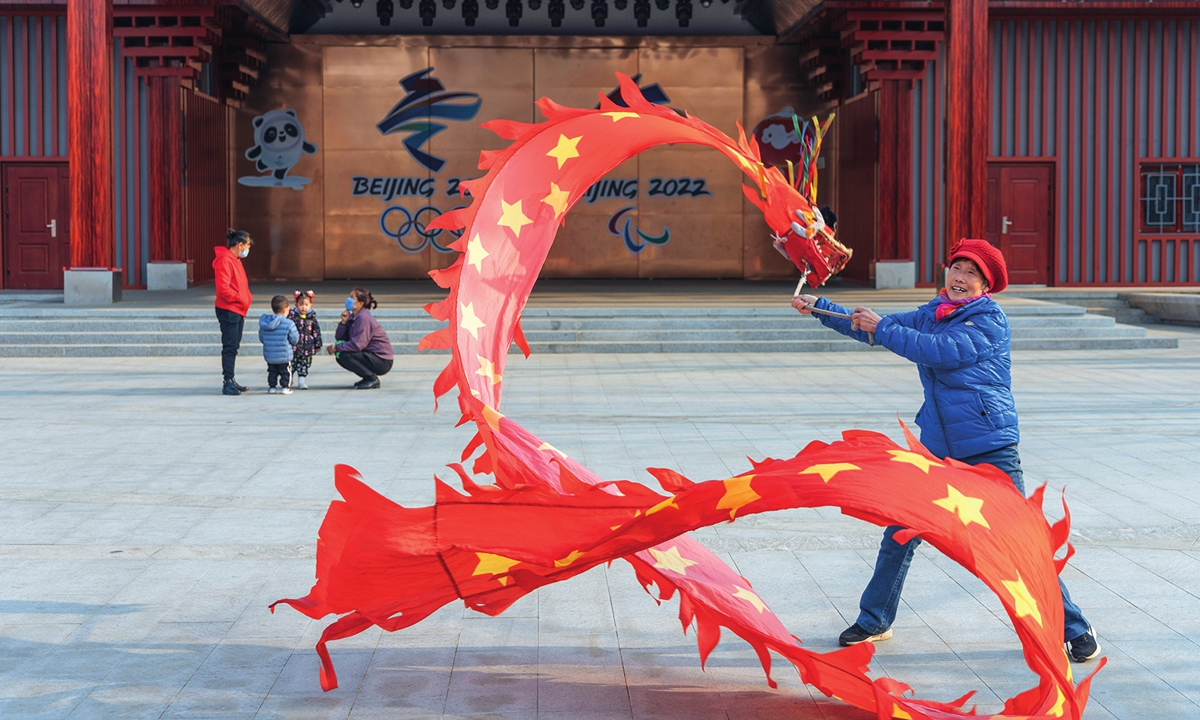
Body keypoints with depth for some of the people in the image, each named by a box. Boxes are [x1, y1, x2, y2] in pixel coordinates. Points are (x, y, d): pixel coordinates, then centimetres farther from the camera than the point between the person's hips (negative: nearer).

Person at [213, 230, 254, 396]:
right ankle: (228, 382, -8)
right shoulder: (224, 260, -15)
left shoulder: (235, 260, 17)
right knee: (230, 347, -9)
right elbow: (223, 288, -22)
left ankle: (231, 381, 18)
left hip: (238, 311, 10)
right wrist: (241, 299, -17)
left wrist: (247, 298, 9)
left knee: (233, 347, 13)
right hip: (228, 311, -10)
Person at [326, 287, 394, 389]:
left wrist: (336, 348, -17)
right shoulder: (353, 317, 10)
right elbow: (339, 338, 7)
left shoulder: (363, 318, -18)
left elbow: (358, 345, -25)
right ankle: (368, 377, 12)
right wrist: (343, 322, -7)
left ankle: (372, 378, -11)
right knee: (339, 355, 7)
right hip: (370, 355, 10)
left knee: (345, 356, -23)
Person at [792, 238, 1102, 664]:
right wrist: (818, 307, 13)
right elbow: (869, 328, 21)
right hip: (937, 448, 6)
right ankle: (874, 621, 24)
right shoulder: (931, 315, 12)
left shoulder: (990, 321, -9)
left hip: (989, 449, -6)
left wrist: (882, 328, -16)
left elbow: (943, 351, -22)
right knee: (900, 533, 7)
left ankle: (1074, 630, 6)